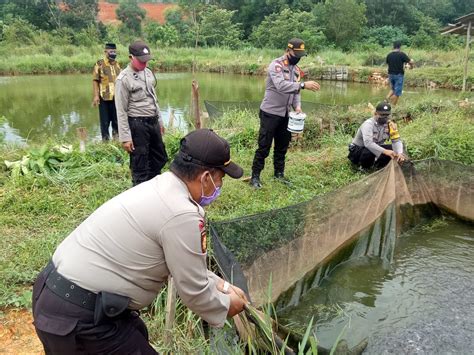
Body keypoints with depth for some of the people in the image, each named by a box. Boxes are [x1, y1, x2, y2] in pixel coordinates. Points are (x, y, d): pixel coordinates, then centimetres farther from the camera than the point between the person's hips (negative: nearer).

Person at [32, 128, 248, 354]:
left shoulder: (161, 188, 5)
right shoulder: (182, 215, -24)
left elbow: (184, 262, 17)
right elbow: (193, 292, -12)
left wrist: (218, 284, 17)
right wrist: (225, 305, 6)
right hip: (76, 318, -10)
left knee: (136, 335, 27)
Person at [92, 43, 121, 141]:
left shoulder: (117, 64, 12)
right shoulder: (99, 64, -4)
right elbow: (95, 81, -7)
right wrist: (96, 96, -15)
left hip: (117, 97, 4)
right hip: (104, 97, -4)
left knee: (116, 118, 10)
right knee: (105, 120, 2)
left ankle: (116, 137, 22)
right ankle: (105, 138, 13)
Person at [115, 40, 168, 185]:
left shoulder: (148, 72, 8)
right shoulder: (124, 79, -14)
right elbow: (121, 111, -14)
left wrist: (160, 121, 19)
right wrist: (125, 137, -17)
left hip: (153, 122, 8)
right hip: (137, 125, -8)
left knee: (160, 158, 18)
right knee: (140, 164, 1)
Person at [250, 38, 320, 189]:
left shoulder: (296, 69, 11)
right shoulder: (276, 65, -15)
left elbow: (295, 90, 13)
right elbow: (281, 85, -31)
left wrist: (297, 106, -6)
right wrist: (304, 85, -38)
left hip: (285, 114, 8)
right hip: (270, 113, -7)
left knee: (282, 146, 15)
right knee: (264, 146, -3)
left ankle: (279, 173, 29)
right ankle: (255, 176, 8)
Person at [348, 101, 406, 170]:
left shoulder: (389, 125, -7)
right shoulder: (368, 124, -26)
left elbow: (396, 141, -10)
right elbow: (368, 143, -42)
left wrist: (399, 153, -32)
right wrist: (385, 151, -53)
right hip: (358, 150, -6)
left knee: (394, 149, -14)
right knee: (369, 152, -38)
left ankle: (378, 165, 7)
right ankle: (364, 168, -7)